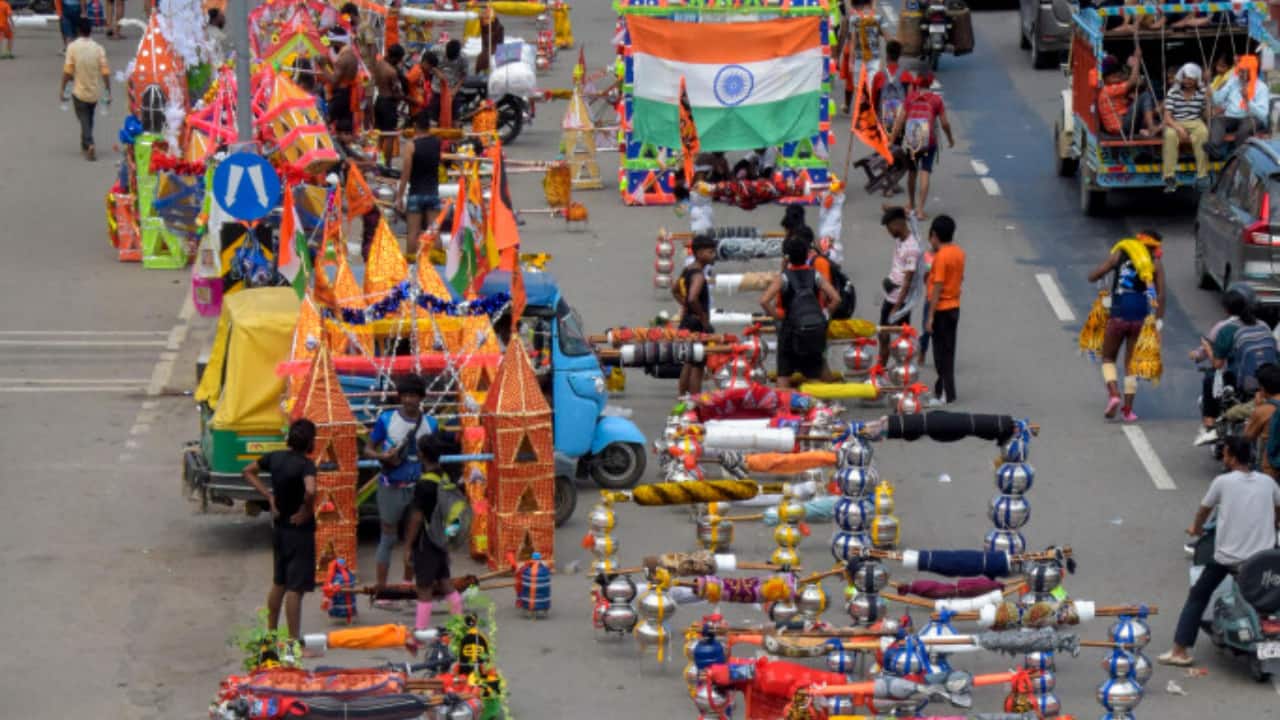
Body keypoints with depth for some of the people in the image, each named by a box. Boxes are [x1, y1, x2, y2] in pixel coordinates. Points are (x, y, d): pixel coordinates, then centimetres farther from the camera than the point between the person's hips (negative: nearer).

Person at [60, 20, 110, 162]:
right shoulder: (98, 49, -8)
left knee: (84, 120, 3)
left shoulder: (72, 47, -11)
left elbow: (67, 71, -11)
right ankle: (85, 146, 33)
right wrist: (108, 92, -2)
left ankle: (89, 145, -18)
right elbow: (105, 72, -9)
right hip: (95, 91, 2)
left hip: (79, 91, -2)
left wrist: (62, 89, -2)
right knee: (89, 119, 21)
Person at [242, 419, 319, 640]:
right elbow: (310, 491, -39)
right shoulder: (306, 464, -21)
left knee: (278, 583, 21)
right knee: (295, 588, -4)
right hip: (299, 530, -7)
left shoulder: (275, 458, 1)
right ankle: (294, 639, -3)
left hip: (279, 528, 7)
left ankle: (271, 631, 30)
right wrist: (306, 511, -20)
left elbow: (249, 471, 14)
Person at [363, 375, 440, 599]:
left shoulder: (429, 424, 5)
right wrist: (383, 457, -19)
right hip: (391, 487, -4)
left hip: (417, 488, 4)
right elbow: (368, 449, 1)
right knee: (388, 538, -1)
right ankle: (381, 591, 2)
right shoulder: (386, 419, -4)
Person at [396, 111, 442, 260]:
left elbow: (405, 174, -12)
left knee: (414, 231, -1)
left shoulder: (411, 145, -11)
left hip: (416, 193, -3)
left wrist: (400, 196, -6)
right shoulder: (437, 142, 1)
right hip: (433, 192, 3)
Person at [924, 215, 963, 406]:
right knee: (947, 350, 16)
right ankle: (943, 389, 25)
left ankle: (946, 394, 1)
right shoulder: (959, 253, 5)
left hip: (942, 309, -8)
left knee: (942, 352, -1)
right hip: (954, 307, 8)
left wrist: (930, 316, -18)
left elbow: (937, 288, -21)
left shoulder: (941, 256, -20)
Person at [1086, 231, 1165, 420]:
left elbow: (1093, 277, 3)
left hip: (1118, 316, -1)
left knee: (1108, 358, 18)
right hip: (1141, 318, 1)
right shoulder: (1156, 264, 6)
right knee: (1131, 364, 13)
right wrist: (1158, 322, 3)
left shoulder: (1119, 254, 6)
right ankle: (1128, 409, 12)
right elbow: (1161, 296, -1)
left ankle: (1113, 393, -5)